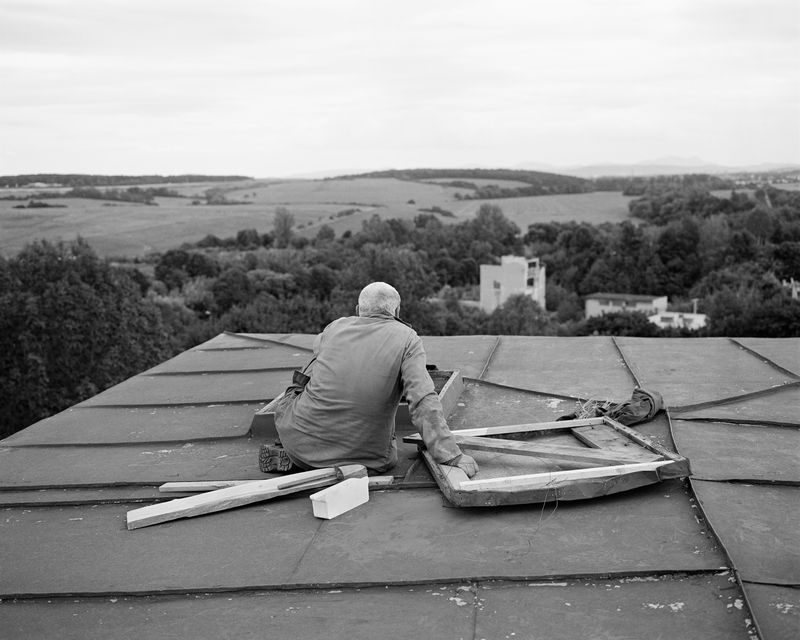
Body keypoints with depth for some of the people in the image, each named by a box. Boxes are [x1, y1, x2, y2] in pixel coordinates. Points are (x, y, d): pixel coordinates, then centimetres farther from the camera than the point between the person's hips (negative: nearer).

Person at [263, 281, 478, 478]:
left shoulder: (336, 327, 4)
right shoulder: (407, 338, -4)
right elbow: (423, 401, -17)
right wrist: (452, 456, -18)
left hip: (304, 440, 4)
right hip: (363, 455, -3)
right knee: (387, 457, 30)